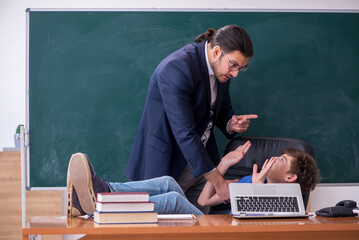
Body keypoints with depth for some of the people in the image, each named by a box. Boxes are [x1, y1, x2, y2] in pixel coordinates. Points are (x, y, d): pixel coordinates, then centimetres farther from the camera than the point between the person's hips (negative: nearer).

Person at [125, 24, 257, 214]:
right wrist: (218, 181, -27)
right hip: (167, 162, -7)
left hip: (201, 157, 7)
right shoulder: (176, 68, -25)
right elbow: (184, 133, -28)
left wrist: (231, 125, -8)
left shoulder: (222, 66, 1)